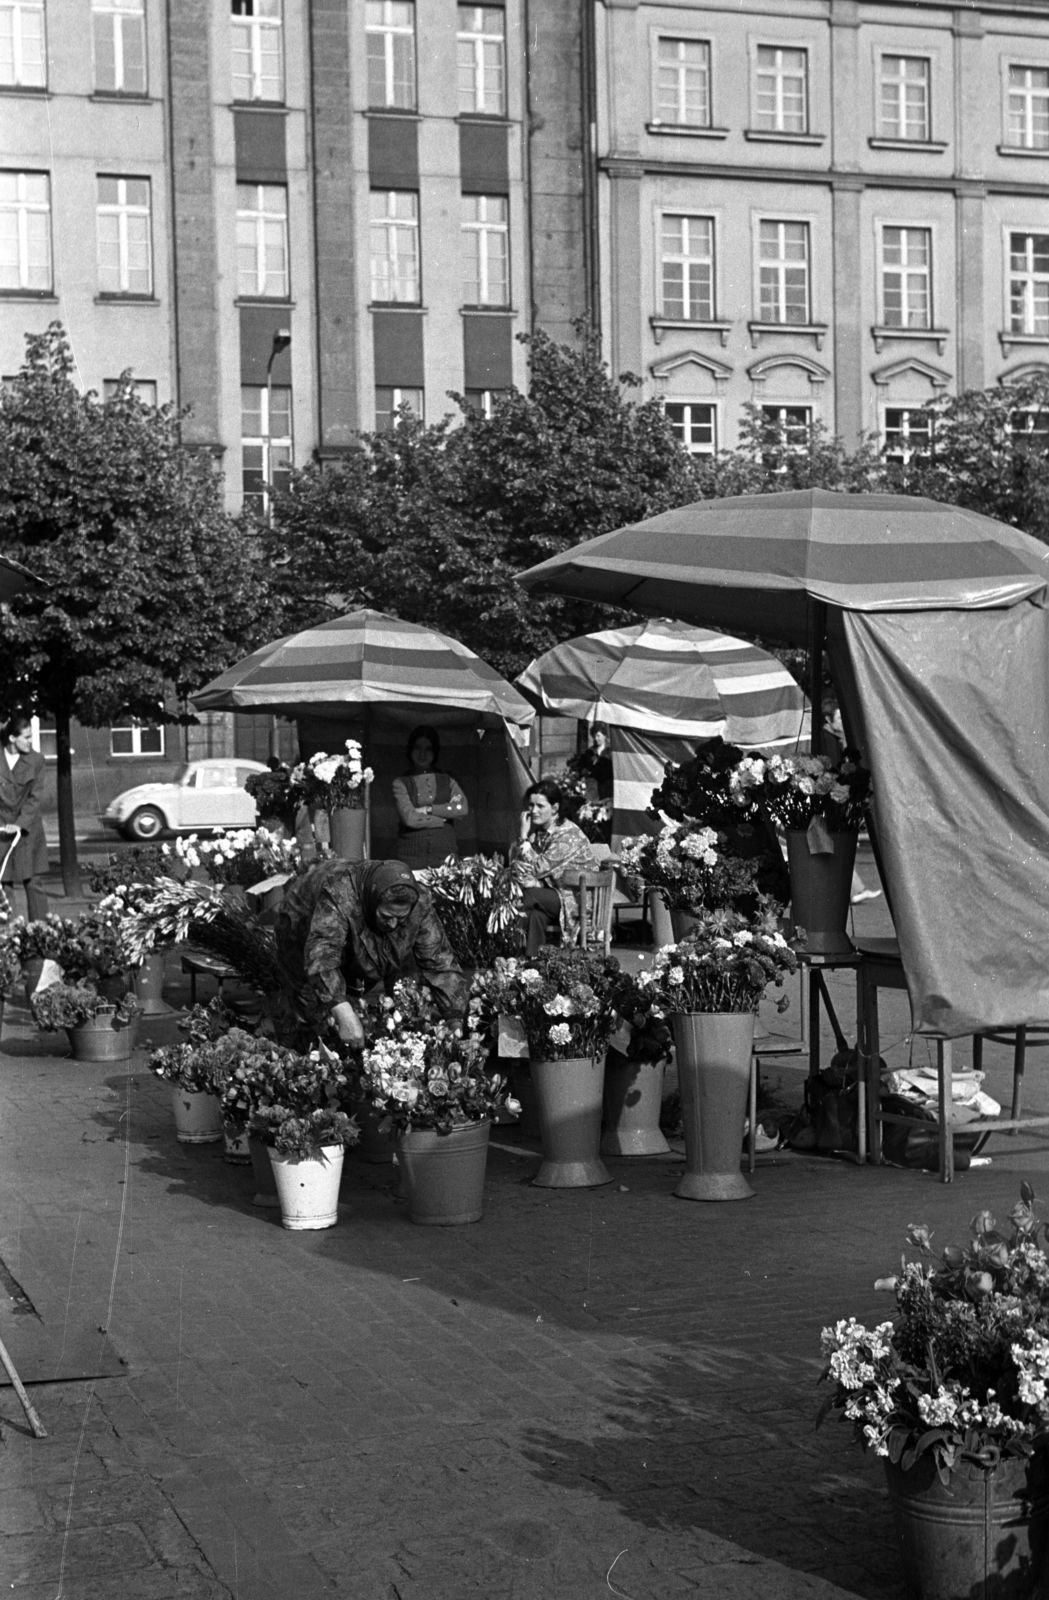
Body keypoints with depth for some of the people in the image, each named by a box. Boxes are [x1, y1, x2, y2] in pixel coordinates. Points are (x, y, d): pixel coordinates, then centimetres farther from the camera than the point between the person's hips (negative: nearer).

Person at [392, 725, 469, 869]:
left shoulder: (447, 781, 13)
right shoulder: (401, 783, 4)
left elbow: (463, 809, -4)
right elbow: (409, 818, -8)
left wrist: (428, 809, -7)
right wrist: (446, 816, -2)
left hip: (445, 855, 2)